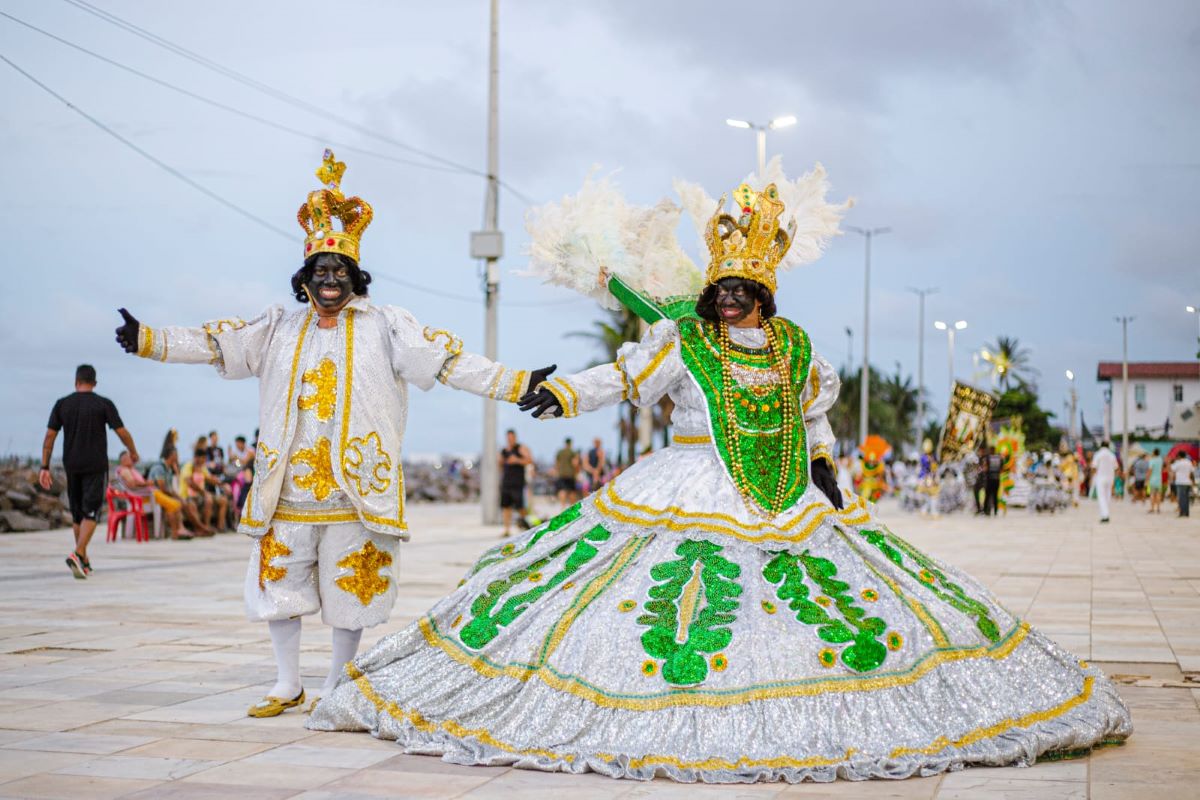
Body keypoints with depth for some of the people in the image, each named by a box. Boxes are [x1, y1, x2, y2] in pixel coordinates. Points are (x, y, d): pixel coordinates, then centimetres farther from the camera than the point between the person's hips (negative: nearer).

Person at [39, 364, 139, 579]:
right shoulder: (104, 404, -4)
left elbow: (50, 436, -1)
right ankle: (77, 554, -24)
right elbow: (122, 433, -5)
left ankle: (84, 561, 22)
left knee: (77, 513, 15)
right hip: (96, 466, -3)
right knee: (90, 513, -3)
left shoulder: (62, 404, 3)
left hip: (71, 466, 3)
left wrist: (44, 467, 1)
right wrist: (133, 452, 13)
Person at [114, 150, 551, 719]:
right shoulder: (280, 328, 11)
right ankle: (287, 686, 20)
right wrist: (148, 340, -4)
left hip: (356, 482, -2)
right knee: (279, 579, 5)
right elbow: (215, 344, 6)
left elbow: (449, 362, -4)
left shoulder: (384, 326, 2)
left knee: (351, 584, 3)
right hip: (288, 481, 3)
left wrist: (515, 383, -13)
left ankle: (335, 687, 18)